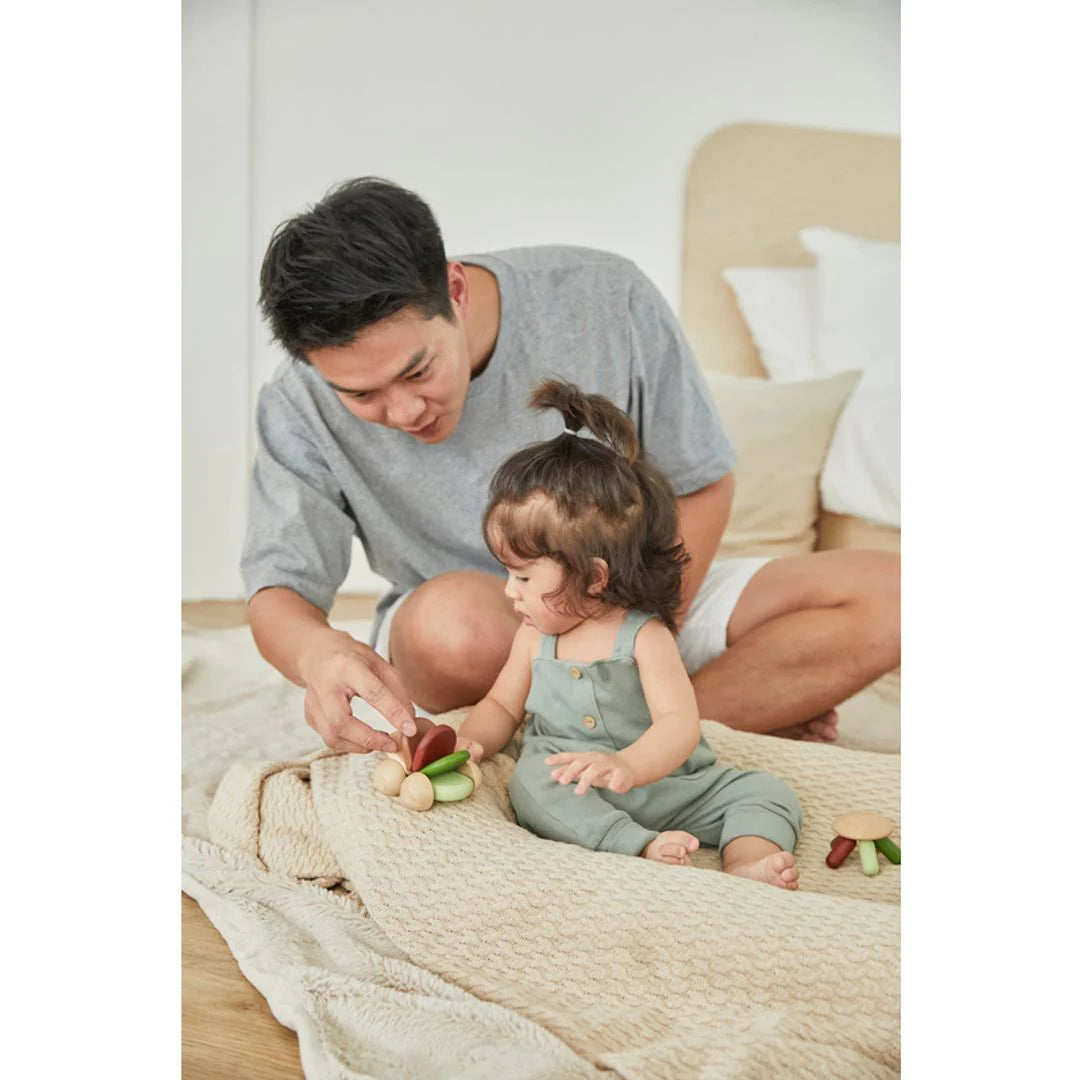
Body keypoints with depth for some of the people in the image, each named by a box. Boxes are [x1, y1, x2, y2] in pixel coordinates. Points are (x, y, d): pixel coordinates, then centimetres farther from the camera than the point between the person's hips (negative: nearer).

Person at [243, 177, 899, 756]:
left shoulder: (605, 299, -17)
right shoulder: (301, 408, -16)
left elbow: (702, 483, -7)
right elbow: (276, 592, -14)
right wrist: (317, 650, -40)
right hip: (475, 642, 0)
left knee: (888, 597, -17)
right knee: (456, 618, -40)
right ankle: (755, 711, -16)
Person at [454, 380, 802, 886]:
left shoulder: (644, 636, -13)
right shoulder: (535, 636, 5)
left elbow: (679, 725, -24)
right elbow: (502, 705, 18)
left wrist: (626, 766, -43)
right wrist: (470, 740, -5)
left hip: (662, 784, -1)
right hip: (574, 795, 2)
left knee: (765, 791, -16)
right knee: (530, 781, -31)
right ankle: (641, 847, -41)